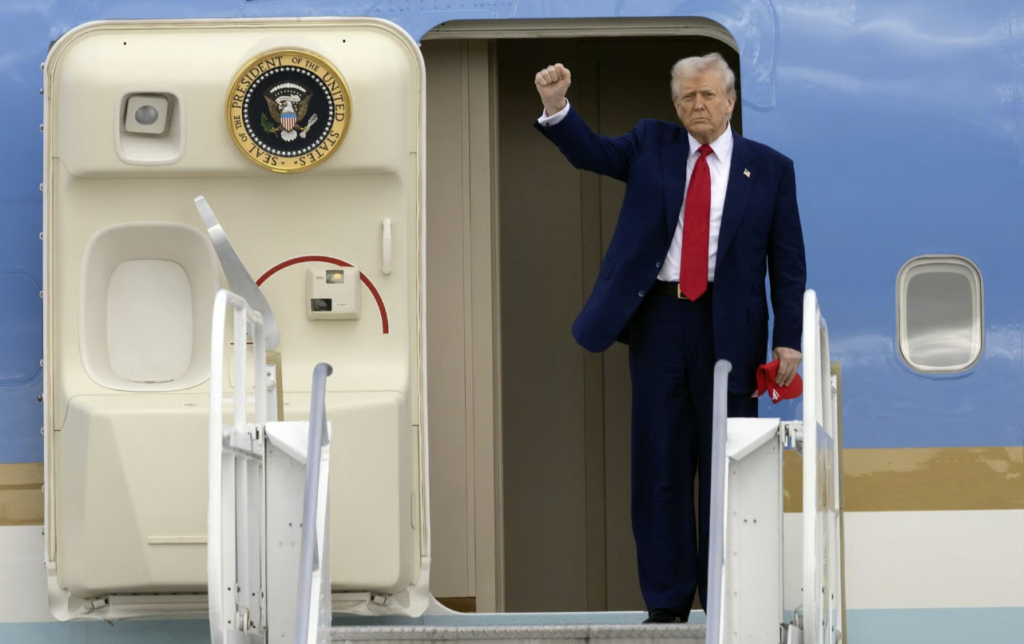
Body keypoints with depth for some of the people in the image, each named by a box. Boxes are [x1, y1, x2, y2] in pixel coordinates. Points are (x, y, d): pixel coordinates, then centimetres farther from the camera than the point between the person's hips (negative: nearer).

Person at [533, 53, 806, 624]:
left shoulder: (769, 168, 3)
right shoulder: (652, 146, 9)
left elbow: (789, 262, 2)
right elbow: (589, 150, -5)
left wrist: (788, 340, -5)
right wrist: (556, 105, -24)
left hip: (729, 330, -2)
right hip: (659, 319, 2)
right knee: (659, 465, 5)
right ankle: (667, 603, 12)